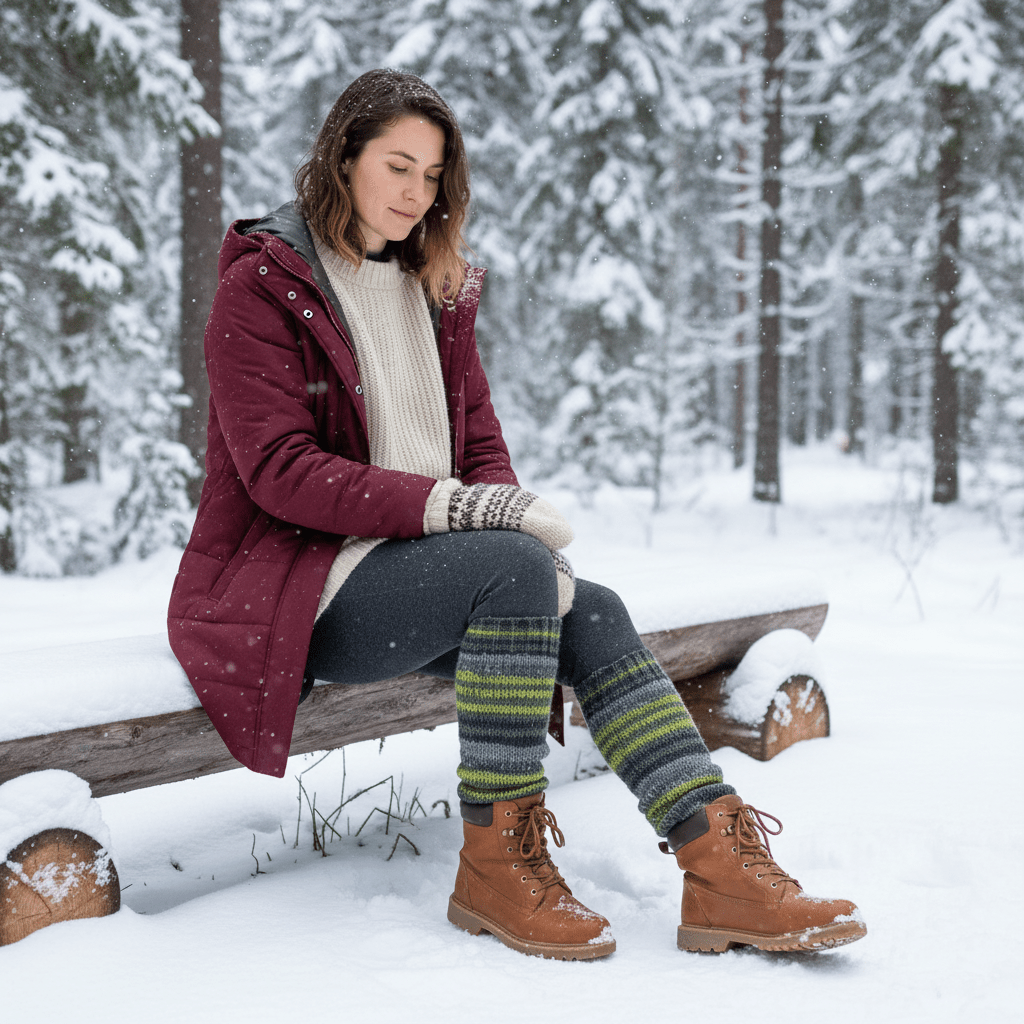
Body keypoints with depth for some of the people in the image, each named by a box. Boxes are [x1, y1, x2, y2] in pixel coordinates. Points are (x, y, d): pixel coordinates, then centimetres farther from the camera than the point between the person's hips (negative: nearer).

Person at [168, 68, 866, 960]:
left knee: (591, 613, -17)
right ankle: (496, 864, -22)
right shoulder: (260, 285, -6)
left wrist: (520, 523, -10)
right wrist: (447, 504, -27)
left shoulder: (438, 288, 16)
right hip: (283, 587, -6)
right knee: (514, 569, -30)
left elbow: (480, 442, 12)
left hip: (406, 563, 7)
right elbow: (278, 469, -17)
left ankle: (722, 865, -25)